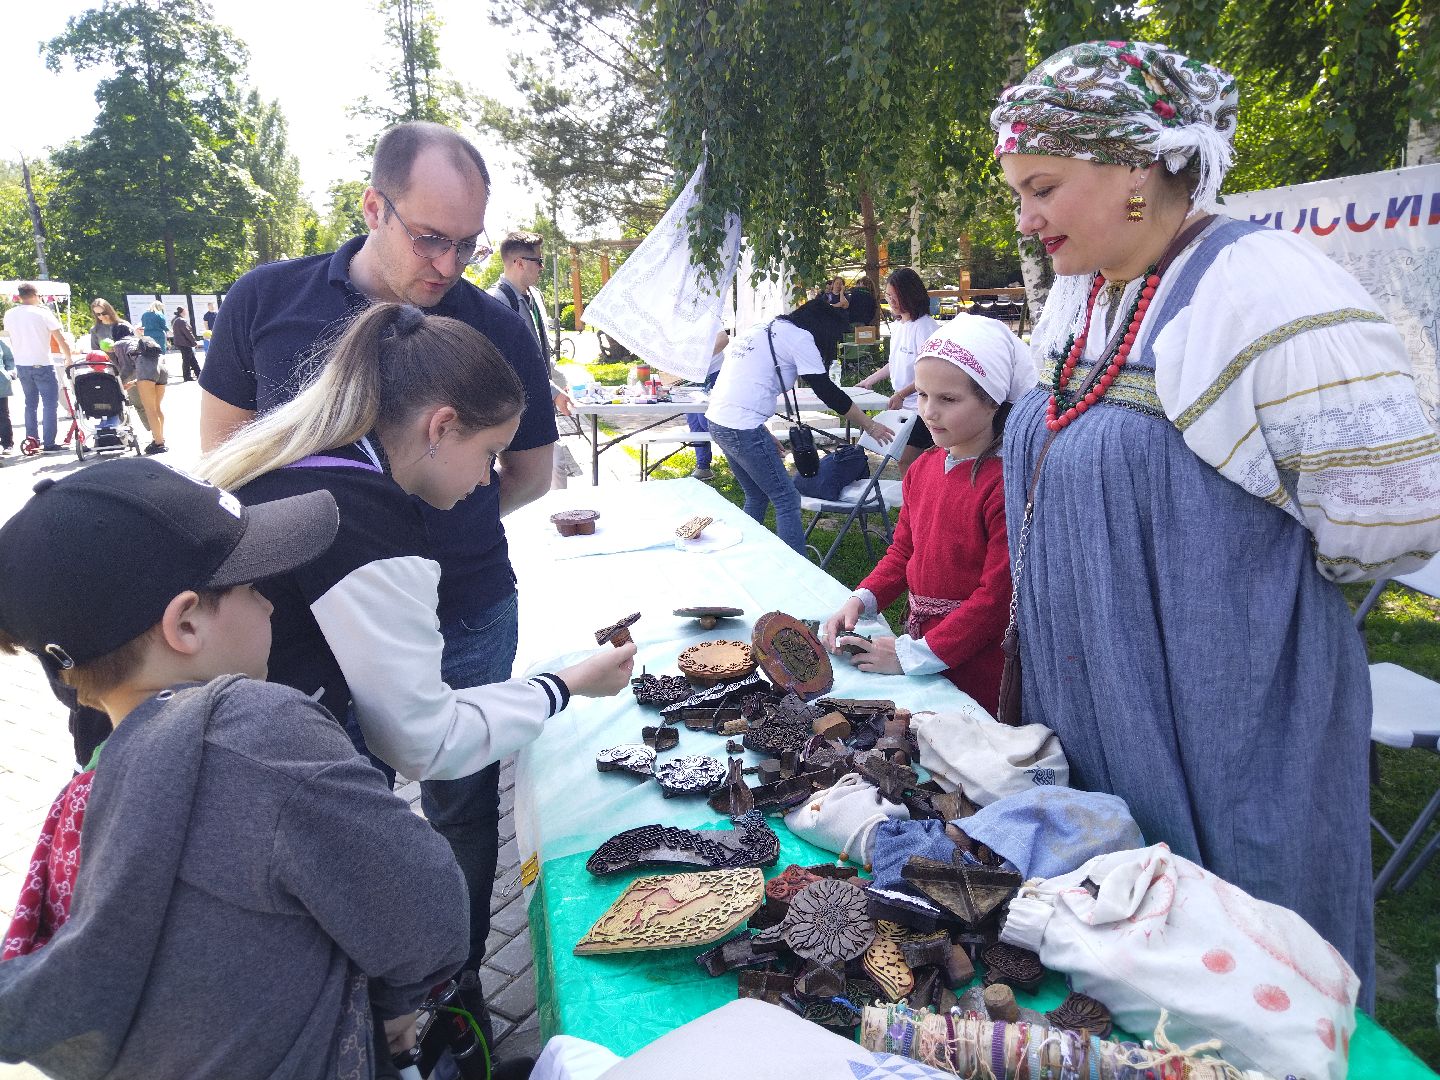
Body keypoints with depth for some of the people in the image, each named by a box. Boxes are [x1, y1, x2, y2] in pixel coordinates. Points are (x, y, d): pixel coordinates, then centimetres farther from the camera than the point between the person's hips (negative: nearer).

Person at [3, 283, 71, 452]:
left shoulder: (9, 315, 6)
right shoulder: (43, 313, -10)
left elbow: (11, 339, 13)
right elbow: (61, 340, -10)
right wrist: (68, 359, 2)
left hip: (21, 365, 6)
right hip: (42, 365, -5)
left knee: (30, 402, 16)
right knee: (50, 403, 0)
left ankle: (32, 440, 17)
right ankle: (49, 443, -4)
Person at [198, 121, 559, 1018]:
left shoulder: (499, 331, -7)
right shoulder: (267, 301, -5)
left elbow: (532, 474, 5)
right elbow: (222, 442, 7)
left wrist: (437, 521, -6)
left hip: (465, 622, 0)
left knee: (460, 808, 15)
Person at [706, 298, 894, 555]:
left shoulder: (769, 330, 22)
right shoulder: (800, 337, -3)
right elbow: (828, 392, -4)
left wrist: (765, 437, 22)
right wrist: (871, 426, 4)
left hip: (717, 420, 9)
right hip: (742, 428, -9)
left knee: (757, 496, 22)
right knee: (787, 500, -1)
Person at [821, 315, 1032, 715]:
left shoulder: (1005, 482, -21)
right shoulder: (923, 468, 4)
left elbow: (999, 596, -22)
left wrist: (915, 655, -20)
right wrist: (861, 600, -4)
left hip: (979, 670, -7)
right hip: (921, 640, 7)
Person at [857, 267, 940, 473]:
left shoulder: (925, 327, -17)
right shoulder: (897, 325, 10)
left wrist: (901, 394, -21)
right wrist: (870, 380, 18)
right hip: (904, 406, 8)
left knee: (907, 460, -8)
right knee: (903, 459, 10)